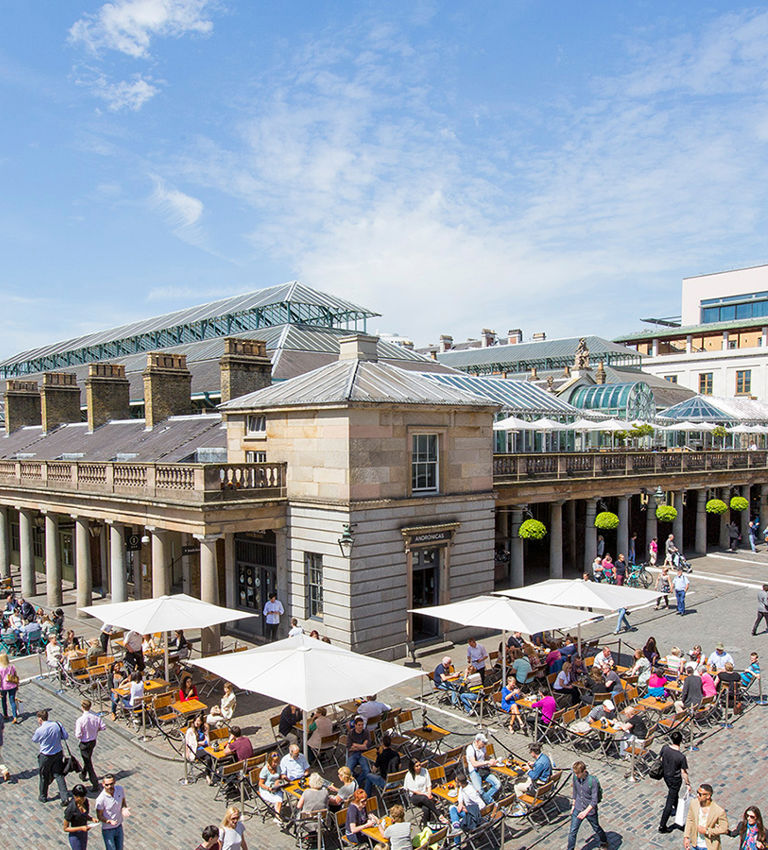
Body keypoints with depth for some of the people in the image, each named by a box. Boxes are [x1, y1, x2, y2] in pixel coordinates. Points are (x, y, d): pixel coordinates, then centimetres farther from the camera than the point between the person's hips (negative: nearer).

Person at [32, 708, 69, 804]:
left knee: (44, 777, 19)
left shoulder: (40, 730, -21)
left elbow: (34, 740, 0)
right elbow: (65, 736, -4)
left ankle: (43, 797, 38)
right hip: (58, 753, 3)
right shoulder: (57, 724, -11)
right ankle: (64, 798, 13)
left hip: (45, 756, -3)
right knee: (59, 775, 13)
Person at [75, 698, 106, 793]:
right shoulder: (96, 717, -12)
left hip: (84, 743, -5)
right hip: (93, 741, 6)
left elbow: (78, 735, -24)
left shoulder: (80, 720, -26)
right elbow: (103, 727, -3)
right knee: (88, 759, 29)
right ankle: (83, 775, 51)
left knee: (88, 763, 4)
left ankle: (95, 784, 2)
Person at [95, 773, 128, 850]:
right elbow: (99, 816, -15)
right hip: (108, 830, -5)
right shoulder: (101, 799, -28)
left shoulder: (120, 789, -14)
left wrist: (124, 808, -18)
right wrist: (108, 821, -33)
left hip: (119, 826, 5)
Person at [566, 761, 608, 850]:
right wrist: (573, 805, 13)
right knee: (572, 832, 1)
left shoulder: (593, 781, -27)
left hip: (590, 810, -3)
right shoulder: (575, 777, -11)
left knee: (596, 828, 22)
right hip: (578, 809, 3)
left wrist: (586, 812, -32)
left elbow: (594, 800, -24)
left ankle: (604, 842, 50)